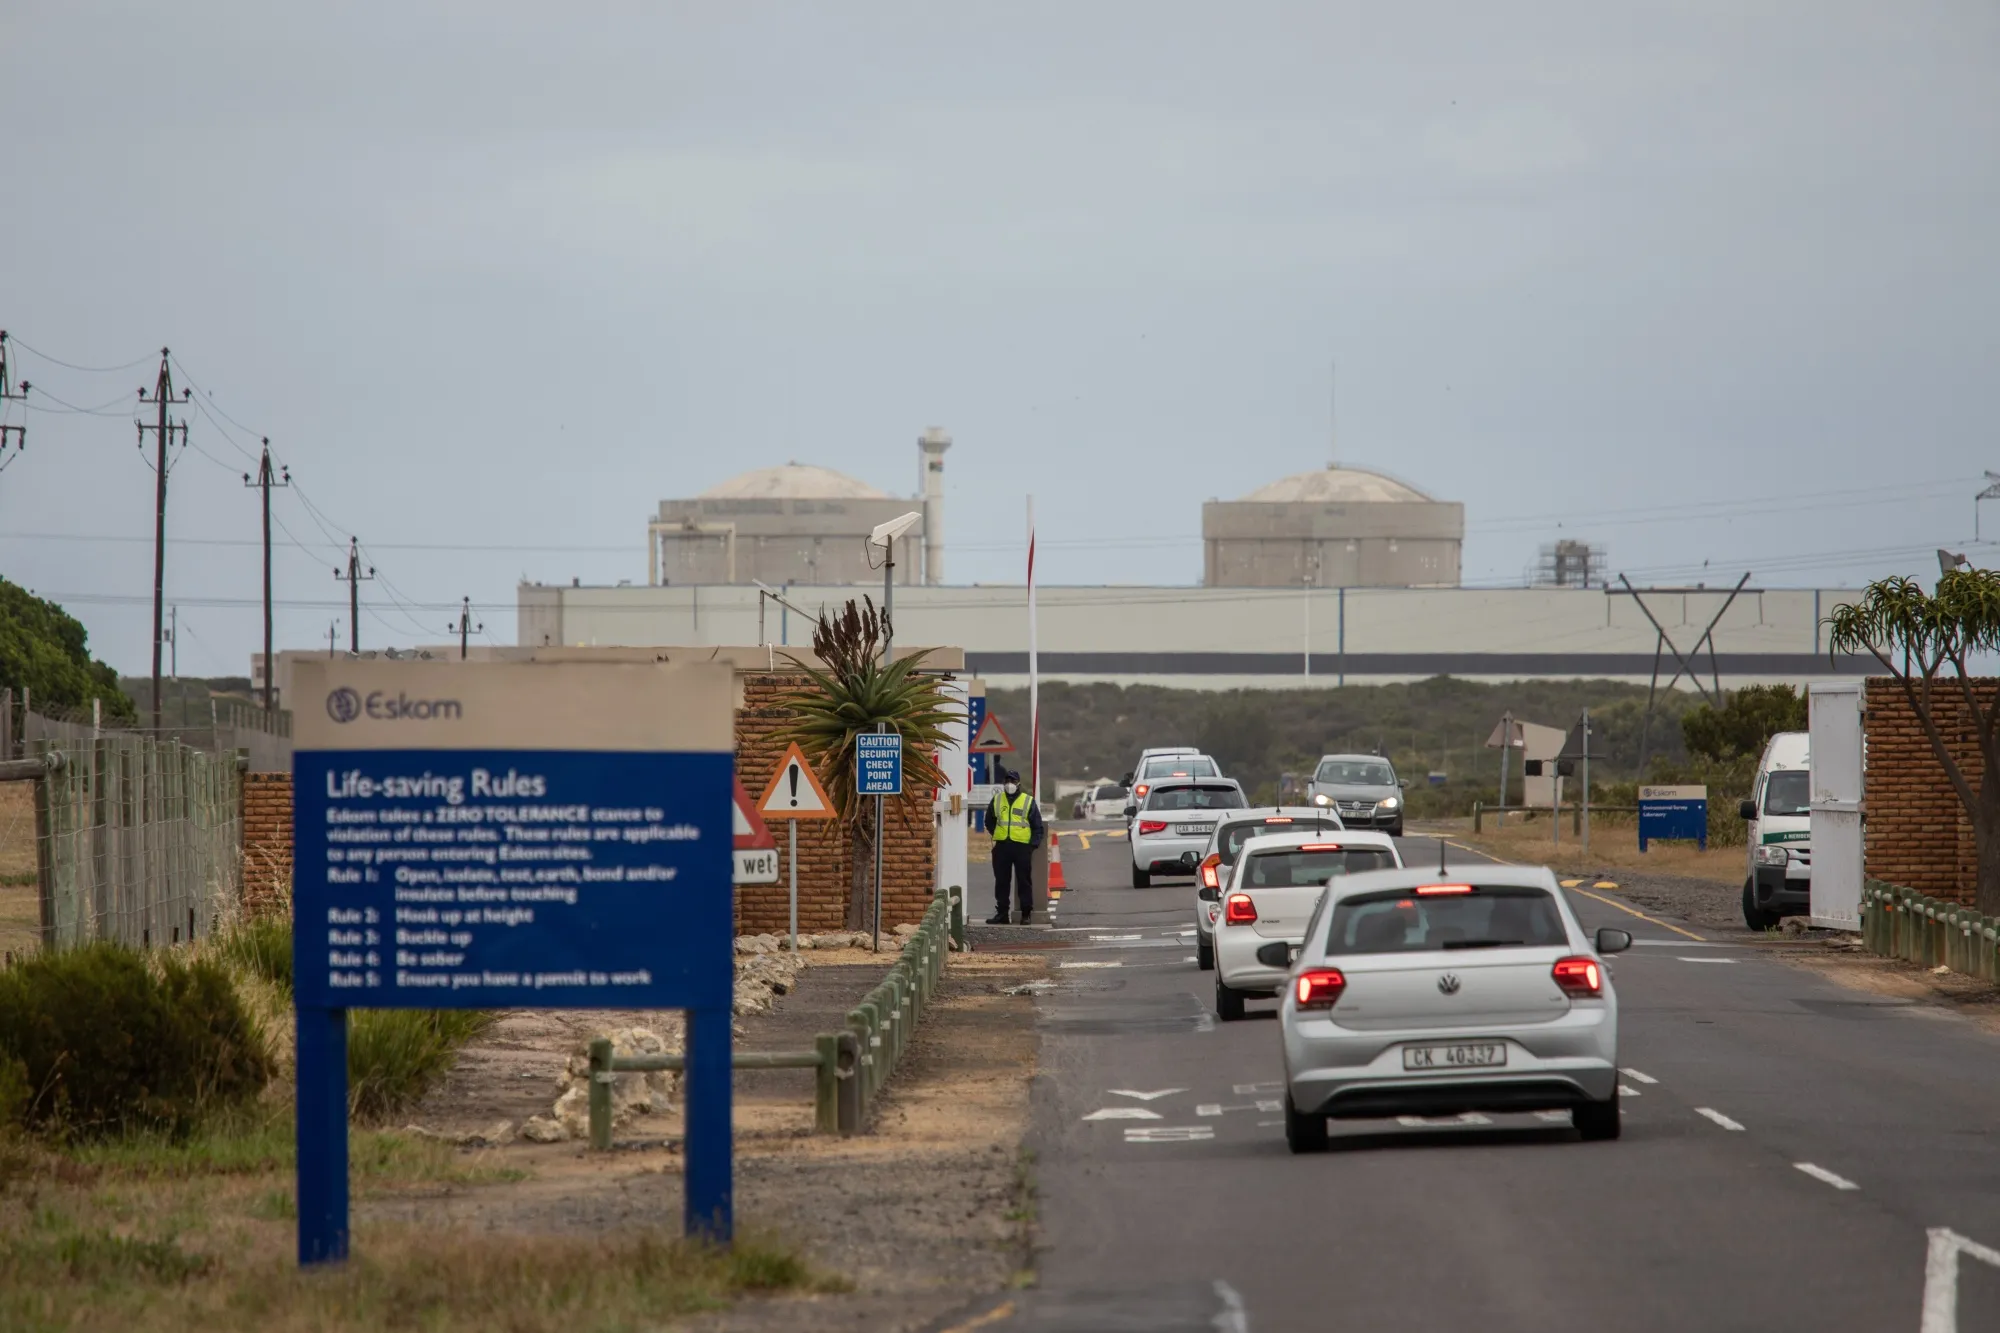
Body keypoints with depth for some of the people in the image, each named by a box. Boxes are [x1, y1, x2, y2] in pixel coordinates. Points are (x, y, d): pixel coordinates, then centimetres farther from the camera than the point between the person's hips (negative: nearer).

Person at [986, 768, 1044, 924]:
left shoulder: (1028, 801, 3)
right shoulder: (997, 800, 11)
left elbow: (1037, 826, 5)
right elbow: (989, 821, 24)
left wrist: (1033, 845, -4)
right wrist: (995, 837, 14)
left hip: (1022, 846, -3)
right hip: (1001, 846, 3)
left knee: (1024, 881, -1)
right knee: (1001, 881, 5)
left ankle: (1026, 914, 4)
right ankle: (1001, 913, 12)